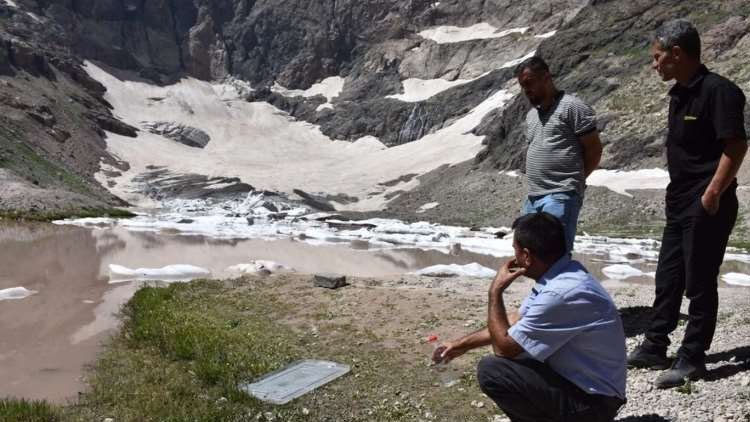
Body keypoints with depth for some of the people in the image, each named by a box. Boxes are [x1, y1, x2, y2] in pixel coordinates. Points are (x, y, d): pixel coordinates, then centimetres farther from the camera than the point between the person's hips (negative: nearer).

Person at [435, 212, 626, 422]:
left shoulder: (561, 293, -30)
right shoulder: (560, 273, 0)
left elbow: (503, 347, -20)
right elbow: (516, 321, 13)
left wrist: (495, 291, -10)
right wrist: (463, 344, 18)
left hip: (592, 401, -9)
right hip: (578, 379, 9)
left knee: (491, 371, -17)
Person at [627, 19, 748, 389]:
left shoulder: (717, 90, -16)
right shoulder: (679, 93, 12)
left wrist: (712, 195, -22)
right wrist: (679, 194, 17)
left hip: (706, 207, -9)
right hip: (679, 204, 9)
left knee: (699, 283, 1)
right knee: (668, 279, 15)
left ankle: (692, 359, 14)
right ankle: (654, 349, 26)